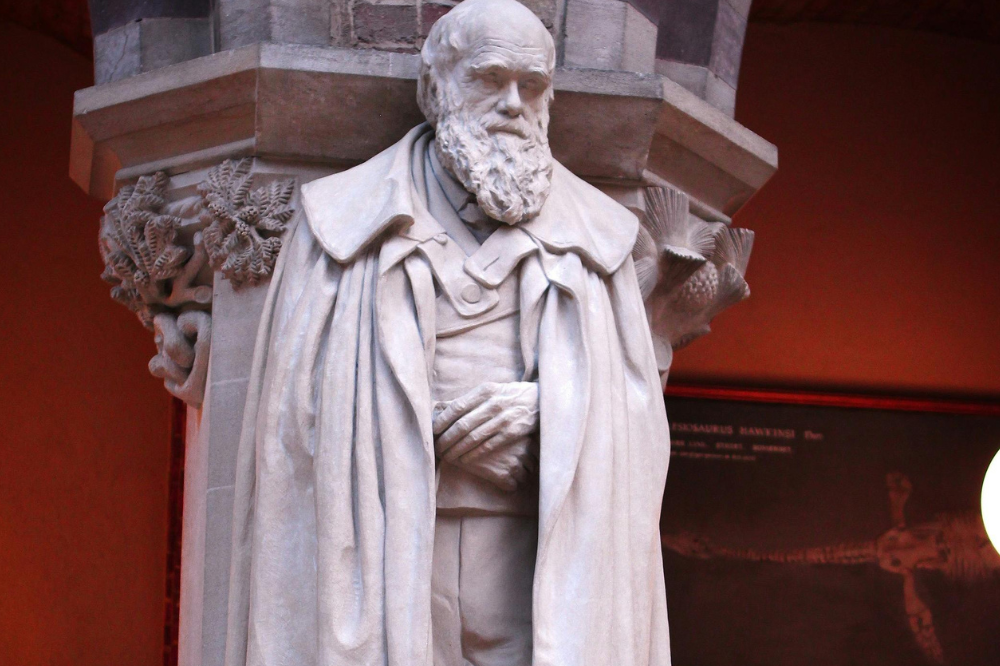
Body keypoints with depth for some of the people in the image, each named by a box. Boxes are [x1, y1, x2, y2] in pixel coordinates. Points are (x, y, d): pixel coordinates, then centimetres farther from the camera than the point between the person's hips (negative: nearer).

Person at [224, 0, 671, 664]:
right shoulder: (349, 219, 11)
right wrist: (430, 423, -5)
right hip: (388, 544, -1)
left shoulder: (592, 232, 16)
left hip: (532, 543, 1)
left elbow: (637, 401, 14)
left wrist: (545, 406, -5)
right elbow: (298, 397, 5)